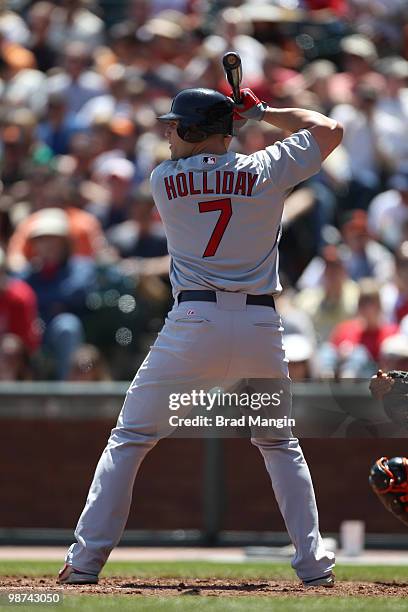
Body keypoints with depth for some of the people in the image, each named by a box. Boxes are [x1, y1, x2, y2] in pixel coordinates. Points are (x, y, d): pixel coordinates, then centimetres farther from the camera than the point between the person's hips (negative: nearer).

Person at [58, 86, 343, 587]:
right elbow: (329, 130, 16)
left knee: (129, 439, 7)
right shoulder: (264, 170, 4)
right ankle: (313, 563, 9)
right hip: (261, 324, 2)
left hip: (193, 322, -1)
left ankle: (86, 559, 0)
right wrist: (262, 113, 21)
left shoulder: (163, 180, 5)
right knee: (281, 445, 18)